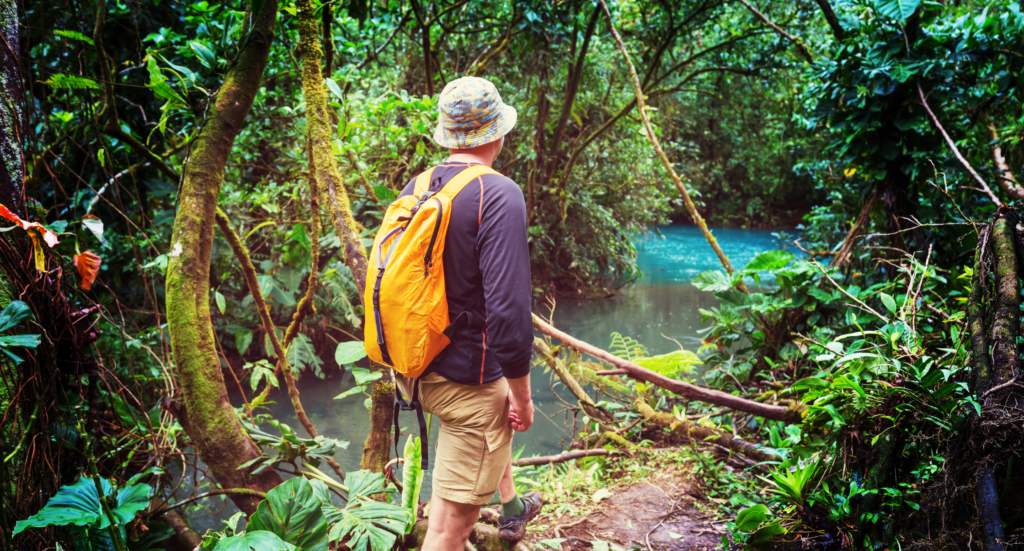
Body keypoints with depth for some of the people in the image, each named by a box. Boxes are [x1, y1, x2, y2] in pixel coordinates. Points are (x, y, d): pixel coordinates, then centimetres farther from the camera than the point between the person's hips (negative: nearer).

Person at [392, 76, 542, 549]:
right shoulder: (498, 196, -20)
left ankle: (512, 510, 58)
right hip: (464, 379, -9)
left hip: (411, 367, 9)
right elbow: (508, 308, -26)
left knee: (495, 422, 36)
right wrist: (521, 394, -14)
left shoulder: (415, 188, 3)